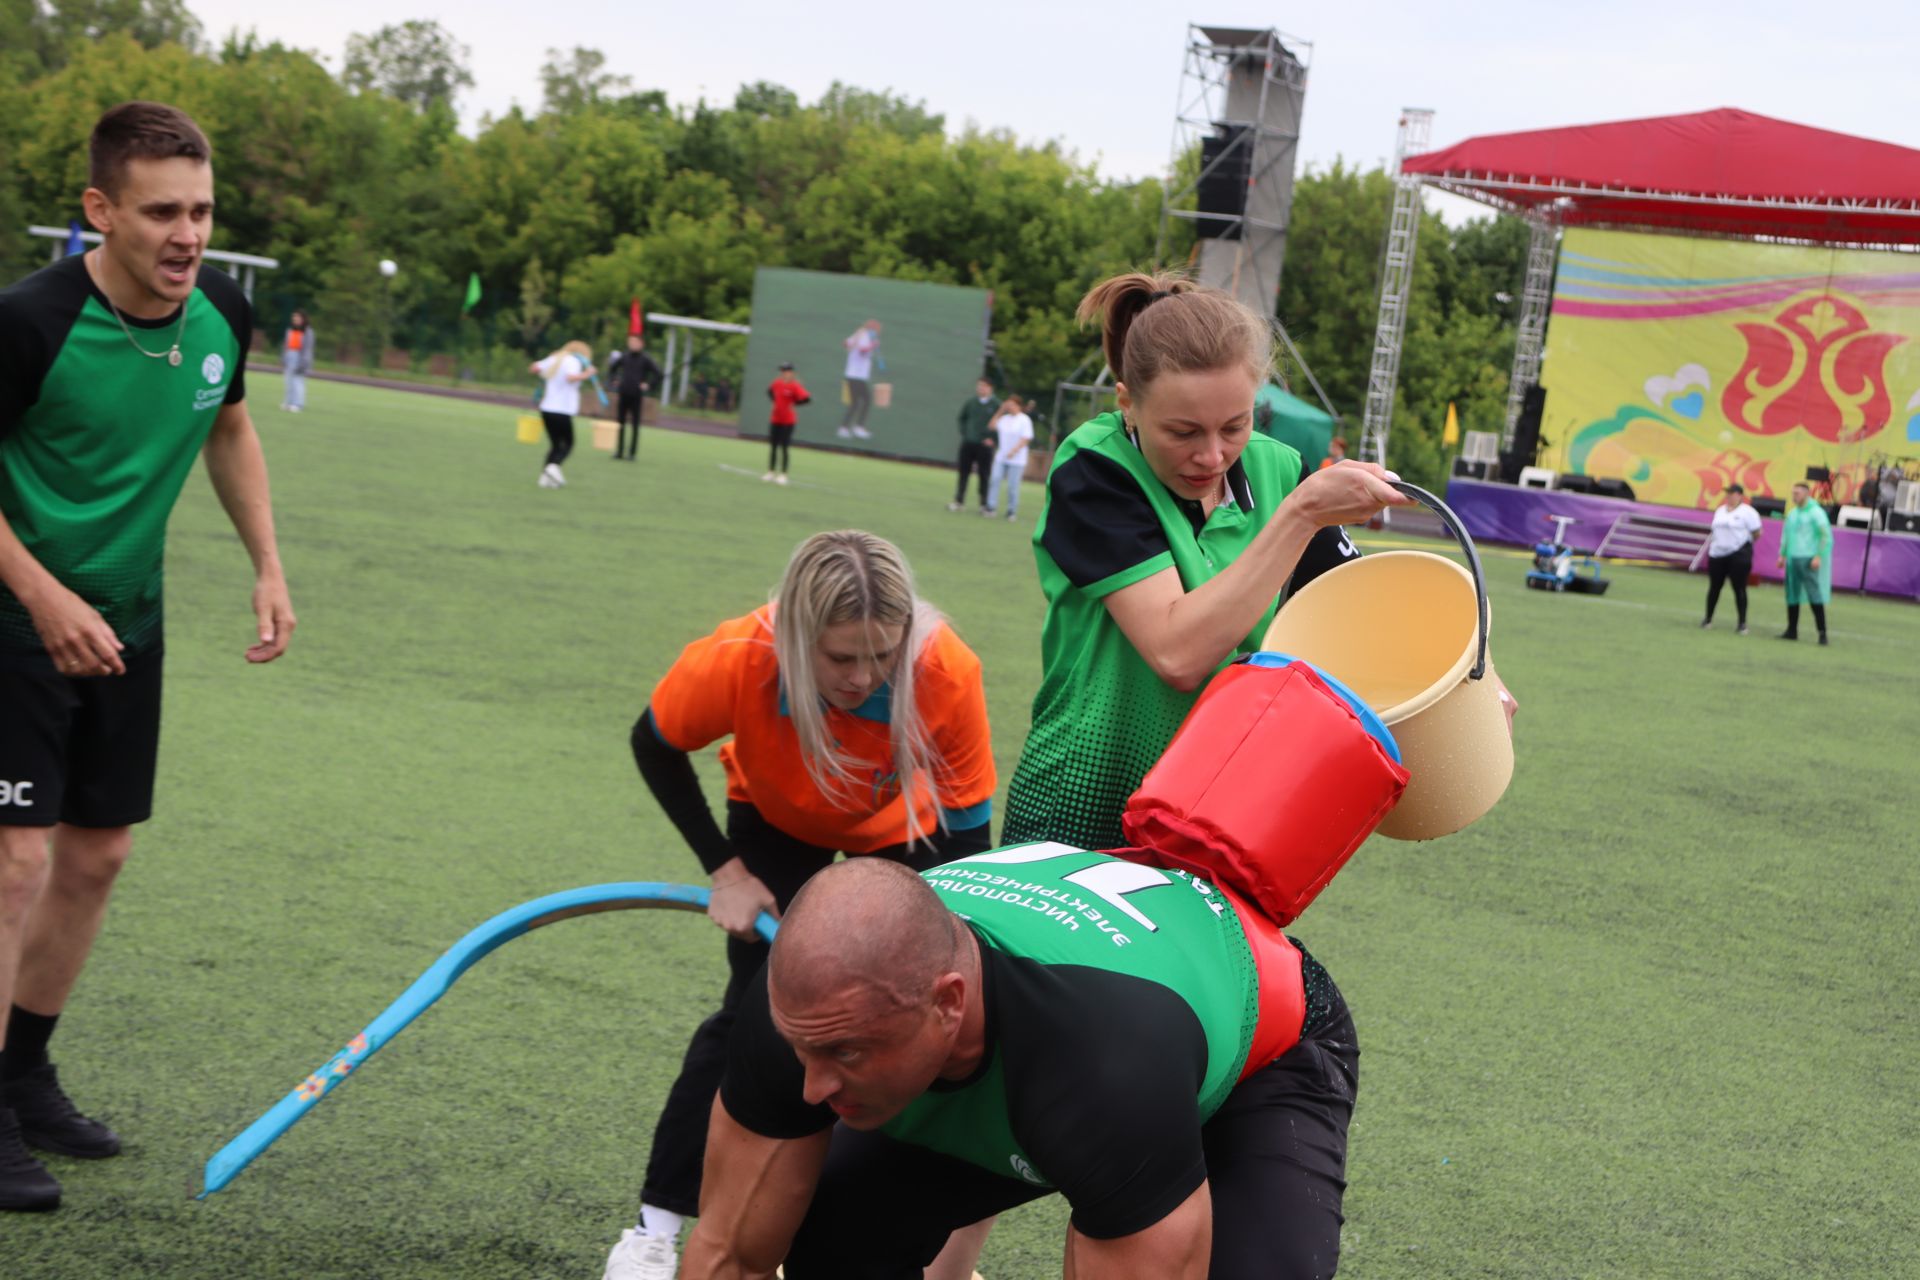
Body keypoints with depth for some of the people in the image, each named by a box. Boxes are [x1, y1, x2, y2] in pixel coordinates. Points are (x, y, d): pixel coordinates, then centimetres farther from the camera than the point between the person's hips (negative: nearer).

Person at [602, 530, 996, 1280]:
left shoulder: (947, 673, -40)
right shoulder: (735, 662, -39)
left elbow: (968, 834, -27)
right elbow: (655, 748, -15)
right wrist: (723, 869, -17)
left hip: (901, 832, 1)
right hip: (776, 821, -1)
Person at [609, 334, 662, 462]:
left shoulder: (645, 359, -5)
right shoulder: (624, 357, 7)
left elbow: (658, 374, -8)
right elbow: (611, 368, 22)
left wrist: (648, 386, -10)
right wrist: (613, 381, 11)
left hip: (637, 397, -4)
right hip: (623, 394, 4)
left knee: (635, 425, 1)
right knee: (621, 424, 6)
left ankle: (632, 453, 4)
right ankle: (619, 452, 12)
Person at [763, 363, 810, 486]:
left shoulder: (795, 386, -14)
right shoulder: (777, 383, 5)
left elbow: (806, 399, -24)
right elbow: (770, 391, 27)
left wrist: (794, 404, -17)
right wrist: (775, 401, 11)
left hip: (788, 421, -7)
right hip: (775, 420, 7)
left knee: (784, 447, -3)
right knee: (773, 446, 10)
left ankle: (783, 475, 2)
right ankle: (771, 473, 18)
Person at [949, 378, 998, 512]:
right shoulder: (971, 402, 6)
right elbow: (962, 418, 19)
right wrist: (963, 432, 9)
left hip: (984, 445, -3)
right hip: (968, 443, 3)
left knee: (984, 474, 1)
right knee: (964, 472, 5)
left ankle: (984, 503, 9)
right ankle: (959, 501, 10)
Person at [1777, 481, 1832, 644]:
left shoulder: (1816, 512, -7)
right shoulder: (1792, 513, 14)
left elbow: (1826, 536, -12)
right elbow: (1786, 534, 23)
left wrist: (1819, 557, -18)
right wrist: (1782, 554, 16)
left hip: (1808, 560, -7)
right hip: (1792, 559, 7)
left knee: (1814, 594, -10)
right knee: (1792, 595, 8)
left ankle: (1822, 632, -10)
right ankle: (1792, 631, 16)